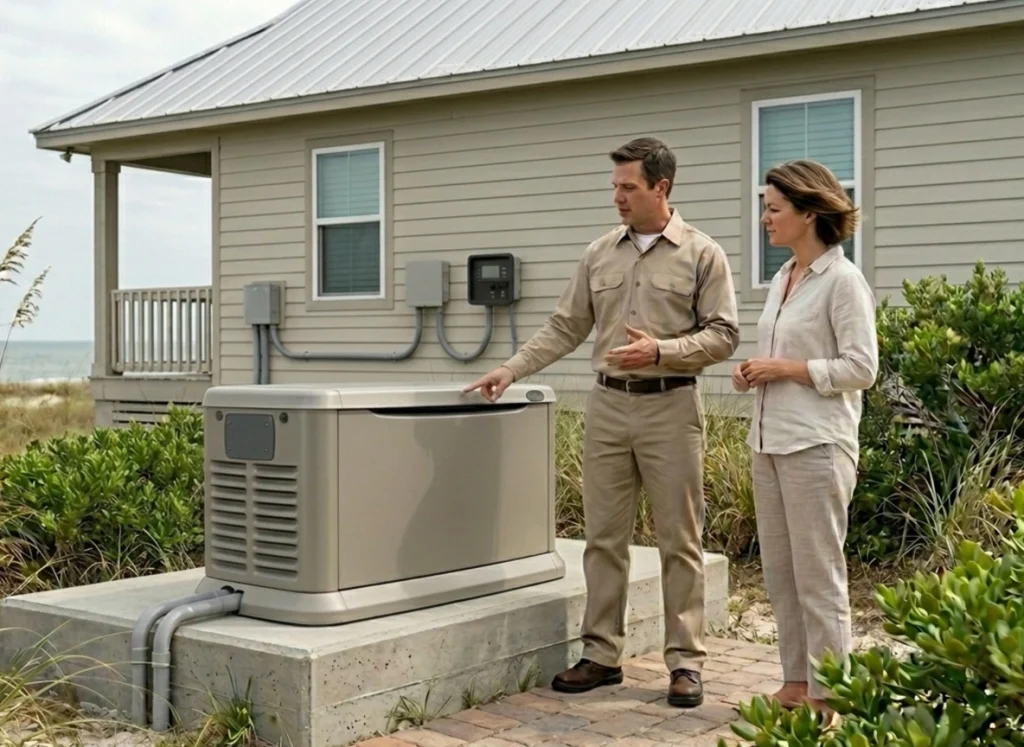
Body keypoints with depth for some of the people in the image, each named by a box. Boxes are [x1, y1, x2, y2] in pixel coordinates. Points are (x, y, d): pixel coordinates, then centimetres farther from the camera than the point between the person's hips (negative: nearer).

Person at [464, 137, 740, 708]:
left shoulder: (702, 254, -3)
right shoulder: (600, 254, 9)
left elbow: (723, 335, -6)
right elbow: (565, 328, 12)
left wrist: (661, 351, -18)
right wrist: (511, 369, 3)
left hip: (670, 407, -4)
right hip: (608, 405, 4)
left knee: (680, 542, 2)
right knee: (604, 537, 7)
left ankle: (686, 661, 10)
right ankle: (602, 655, 16)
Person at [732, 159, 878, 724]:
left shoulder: (841, 280, -10)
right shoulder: (782, 279, 14)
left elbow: (861, 368, -13)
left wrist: (786, 369, -14)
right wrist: (754, 374, 3)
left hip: (815, 446, -8)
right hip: (769, 442, 8)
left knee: (817, 574, -1)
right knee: (780, 571, 12)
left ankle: (826, 697, 8)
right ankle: (796, 682, 23)